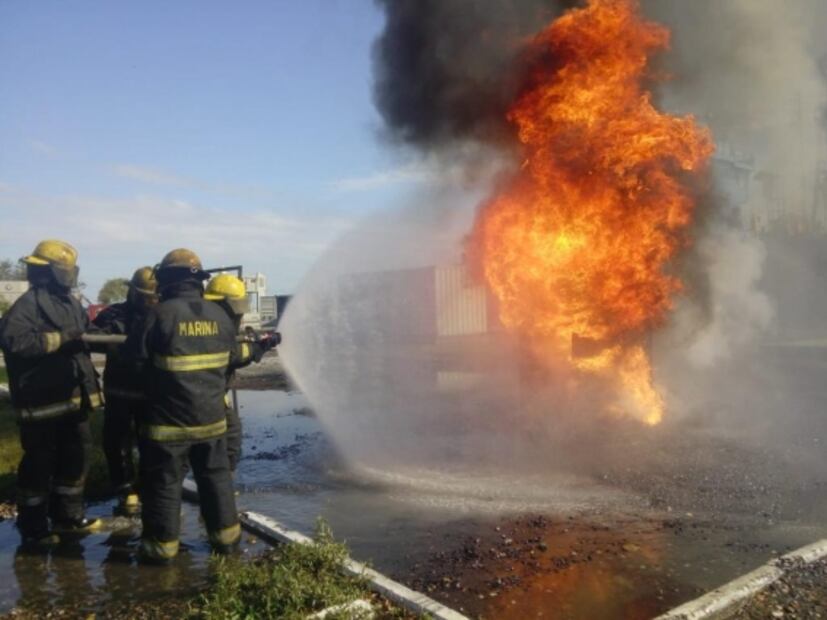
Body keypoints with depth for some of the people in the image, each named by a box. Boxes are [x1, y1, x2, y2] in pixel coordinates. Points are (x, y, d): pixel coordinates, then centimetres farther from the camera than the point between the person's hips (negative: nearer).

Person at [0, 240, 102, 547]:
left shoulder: (70, 302, 13)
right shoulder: (29, 304, -14)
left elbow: (86, 332, 25)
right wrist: (61, 337, -28)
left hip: (72, 396, 9)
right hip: (42, 400, -8)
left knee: (76, 456, 16)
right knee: (39, 463, 3)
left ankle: (67, 515, 31)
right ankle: (32, 527, 18)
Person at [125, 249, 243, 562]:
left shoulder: (161, 313, -16)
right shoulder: (218, 314, 0)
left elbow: (135, 353, -8)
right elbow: (232, 355, 12)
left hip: (169, 417, -4)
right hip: (211, 415, 5)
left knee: (163, 481, 9)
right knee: (215, 475, 18)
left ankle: (162, 543, 17)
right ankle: (225, 534, 26)